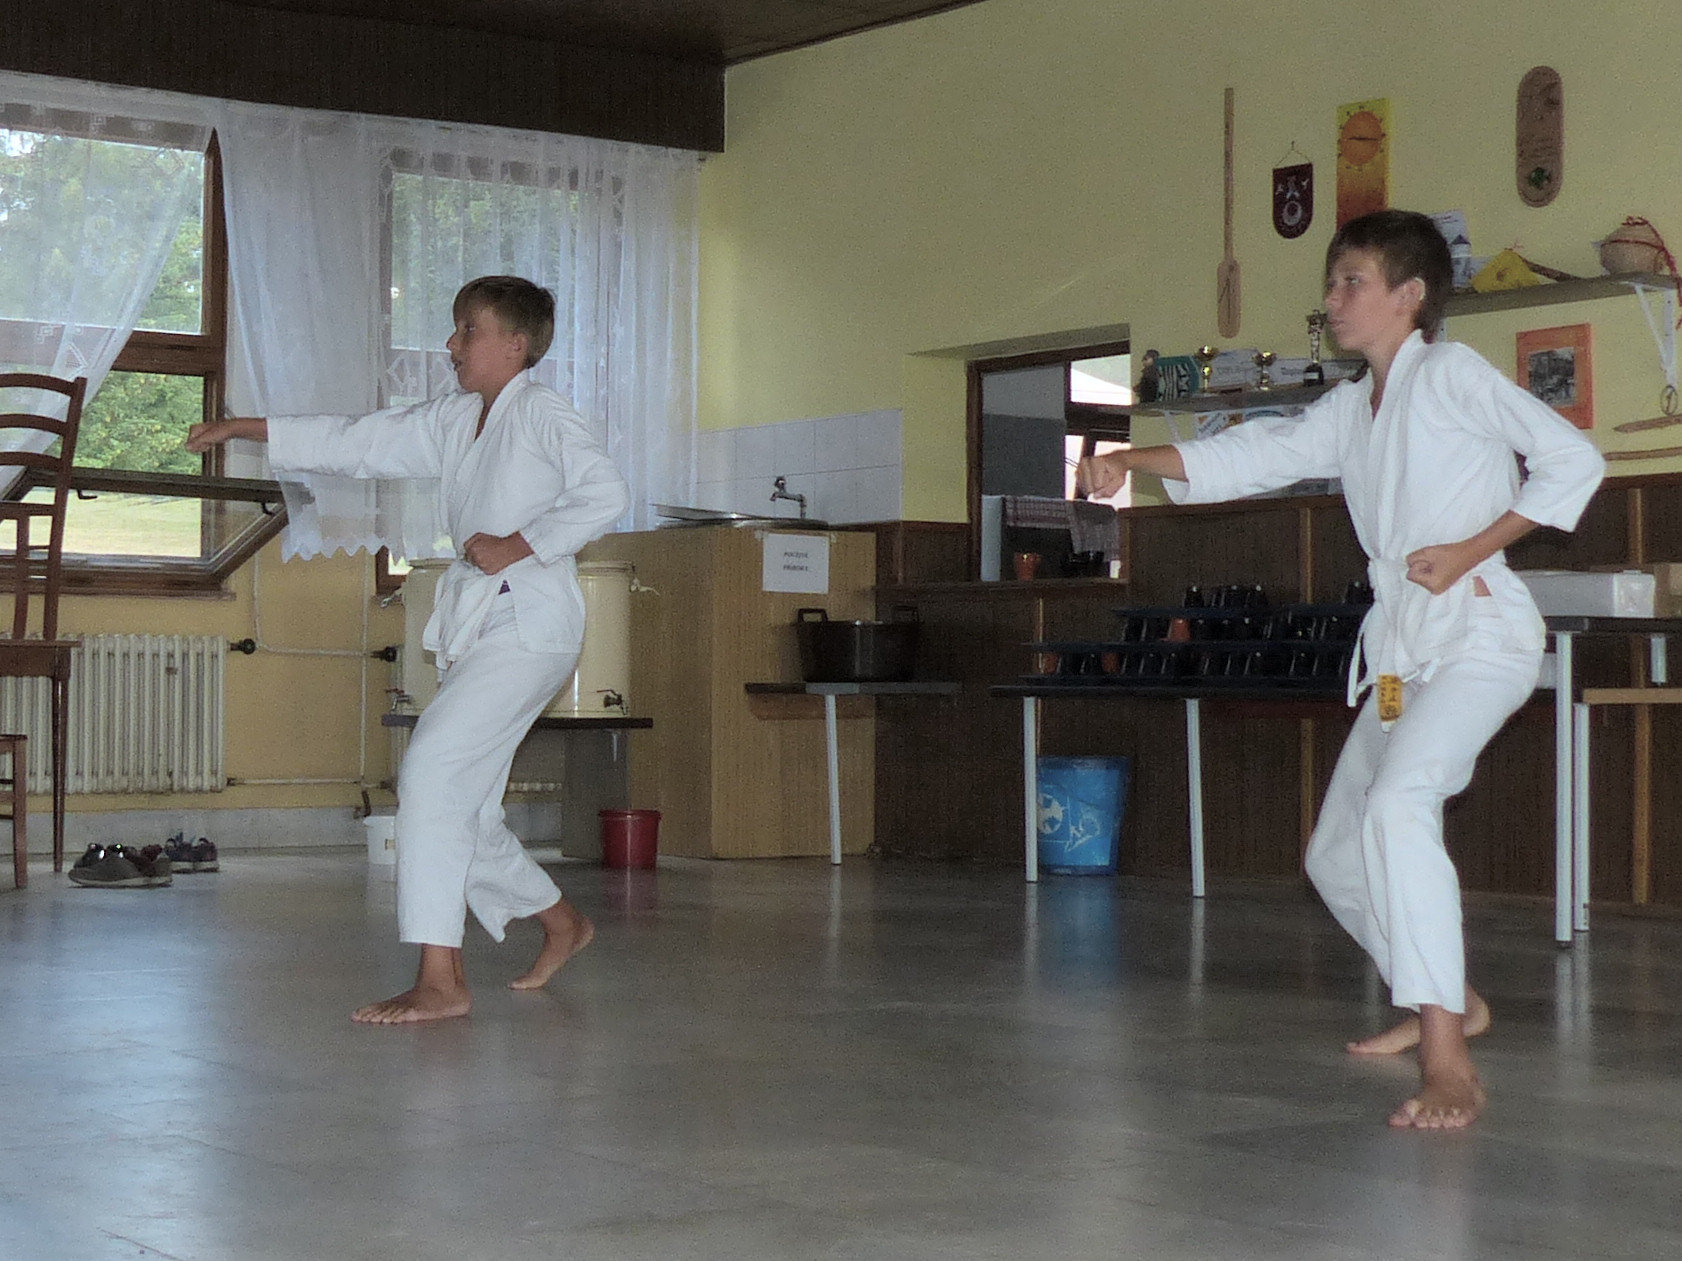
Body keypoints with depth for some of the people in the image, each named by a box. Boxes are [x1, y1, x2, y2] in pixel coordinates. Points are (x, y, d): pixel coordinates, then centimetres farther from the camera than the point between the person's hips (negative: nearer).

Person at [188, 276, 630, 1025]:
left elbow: (605, 493, -15)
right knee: (462, 810, 11)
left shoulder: (541, 413, -6)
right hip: (476, 629, 9)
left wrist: (521, 546, -17)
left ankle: (440, 981, -21)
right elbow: (356, 443, 20)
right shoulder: (452, 422, 16)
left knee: (432, 770, -21)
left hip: (530, 621, -9)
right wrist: (245, 429, 19)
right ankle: (561, 924, 35)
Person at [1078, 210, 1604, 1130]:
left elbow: (1573, 460, -9)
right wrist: (1132, 461, -4)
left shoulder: (1451, 373, -5)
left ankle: (1448, 1063, -33)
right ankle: (1445, 1003, 33)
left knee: (1397, 804, -31)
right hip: (1402, 644, 9)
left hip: (1480, 629, -9)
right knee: (1336, 855, 14)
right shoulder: (1349, 411, 16)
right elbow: (1245, 461, 10)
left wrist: (1470, 549, -12)